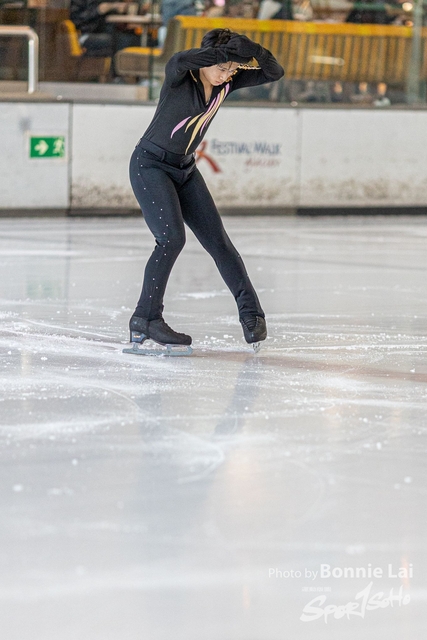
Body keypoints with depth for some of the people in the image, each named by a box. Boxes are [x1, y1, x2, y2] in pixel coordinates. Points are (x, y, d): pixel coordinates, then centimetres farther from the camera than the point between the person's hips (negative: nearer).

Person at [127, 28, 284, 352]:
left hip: (185, 169, 7)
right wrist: (225, 51, -46)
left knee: (217, 240, 6)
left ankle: (251, 312, 16)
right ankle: (146, 319, -14)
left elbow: (274, 72, -9)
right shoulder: (180, 75, -21)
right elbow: (180, 61, -46)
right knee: (172, 238, -21)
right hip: (151, 165, -7)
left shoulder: (227, 82, -4)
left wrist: (254, 51, -29)